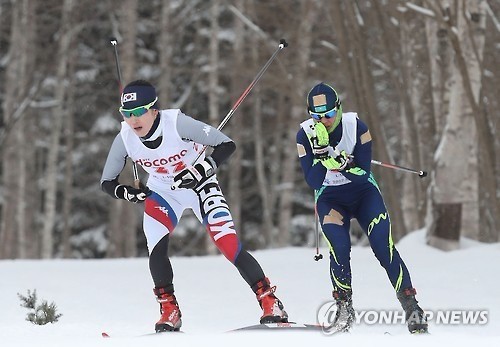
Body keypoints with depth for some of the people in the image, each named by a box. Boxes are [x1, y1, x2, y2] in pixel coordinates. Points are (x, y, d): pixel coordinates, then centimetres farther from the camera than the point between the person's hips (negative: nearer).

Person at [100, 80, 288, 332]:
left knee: (229, 244, -15)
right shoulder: (124, 139, -19)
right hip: (162, 192, 3)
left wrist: (203, 169, -39)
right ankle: (169, 312, -3)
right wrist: (126, 192, -27)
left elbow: (227, 145, -26)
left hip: (199, 186, -3)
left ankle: (270, 302, -5)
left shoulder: (177, 124, -31)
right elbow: (106, 182, -7)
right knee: (156, 248, -18)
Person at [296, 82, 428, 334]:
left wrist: (343, 164, -35)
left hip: (363, 192, 0)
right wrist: (320, 154, -34)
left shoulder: (355, 126, -18)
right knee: (339, 249, -24)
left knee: (384, 247, -16)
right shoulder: (305, 134, -15)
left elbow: (363, 174, -17)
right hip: (330, 198, 0)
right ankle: (344, 306, -4)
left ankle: (410, 306, -9)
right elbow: (313, 182, -19)